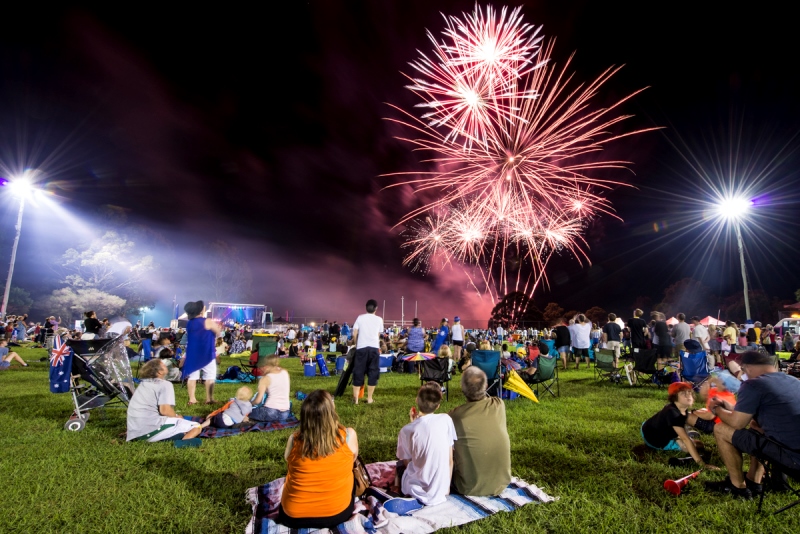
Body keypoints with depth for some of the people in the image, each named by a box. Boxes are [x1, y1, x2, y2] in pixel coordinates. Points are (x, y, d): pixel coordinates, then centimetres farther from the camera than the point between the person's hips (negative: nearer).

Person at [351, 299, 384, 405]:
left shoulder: (360, 318, 5)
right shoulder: (379, 319, 8)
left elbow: (354, 334, 3)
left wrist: (356, 344, 19)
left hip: (361, 347, 0)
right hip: (374, 348, 0)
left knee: (358, 372, 7)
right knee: (373, 372, 8)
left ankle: (355, 398, 6)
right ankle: (369, 398, 11)